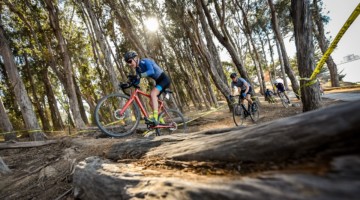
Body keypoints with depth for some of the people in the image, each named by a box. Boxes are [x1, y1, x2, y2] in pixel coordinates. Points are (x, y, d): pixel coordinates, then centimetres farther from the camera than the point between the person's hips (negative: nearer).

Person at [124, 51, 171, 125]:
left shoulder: (145, 61, -18)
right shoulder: (138, 68, 6)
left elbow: (151, 71, -36)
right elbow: (137, 82, 3)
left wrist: (139, 75, -48)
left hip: (164, 79, -9)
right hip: (158, 81, 9)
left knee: (152, 93, -29)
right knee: (152, 101, 2)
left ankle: (155, 118, -34)